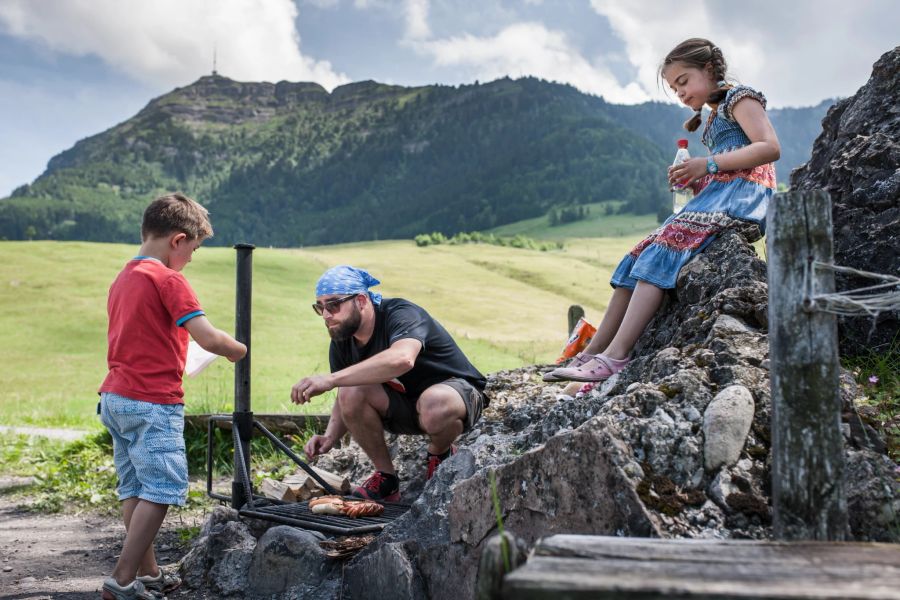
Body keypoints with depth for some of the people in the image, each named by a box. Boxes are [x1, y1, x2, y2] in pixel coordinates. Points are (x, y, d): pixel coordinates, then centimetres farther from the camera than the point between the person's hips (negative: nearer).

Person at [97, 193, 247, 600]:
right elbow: (208, 338, -18)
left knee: (135, 490, 13)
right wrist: (237, 349, 0)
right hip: (152, 402, -9)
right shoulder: (167, 279, -12)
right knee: (162, 489, -4)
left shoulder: (122, 279, 15)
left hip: (115, 397, 9)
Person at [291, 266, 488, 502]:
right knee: (351, 391, -22)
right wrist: (329, 437, -17)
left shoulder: (402, 314, -26)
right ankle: (385, 478, -6)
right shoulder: (341, 343, -4)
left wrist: (331, 380, -52)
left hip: (457, 391, -6)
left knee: (435, 405, -41)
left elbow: (402, 358, -50)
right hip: (403, 406, 6)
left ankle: (441, 454, -4)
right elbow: (345, 402, 6)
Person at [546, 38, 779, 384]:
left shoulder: (739, 97, 3)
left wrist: (709, 164, -16)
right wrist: (696, 181, 4)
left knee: (665, 249, -26)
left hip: (742, 194, -9)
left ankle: (614, 356, -36)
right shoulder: (715, 117, 30)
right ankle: (592, 354, -9)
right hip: (715, 199, 9)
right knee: (641, 254, -4)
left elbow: (770, 148, -12)